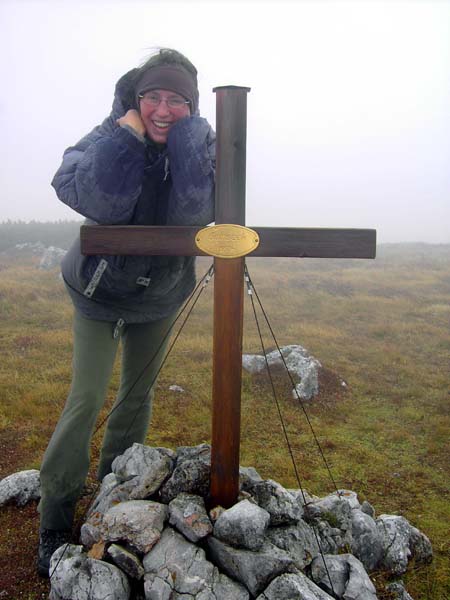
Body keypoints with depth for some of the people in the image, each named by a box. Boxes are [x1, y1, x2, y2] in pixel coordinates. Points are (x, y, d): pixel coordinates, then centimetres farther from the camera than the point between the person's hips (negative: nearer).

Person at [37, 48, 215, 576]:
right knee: (86, 399, -8)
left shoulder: (199, 141, -11)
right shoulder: (111, 135, -17)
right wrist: (129, 134, -33)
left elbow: (195, 213, -30)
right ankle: (54, 522, 8)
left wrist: (182, 134, -29)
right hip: (100, 289, -3)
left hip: (160, 292, 3)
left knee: (138, 394, 14)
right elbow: (100, 205, -35)